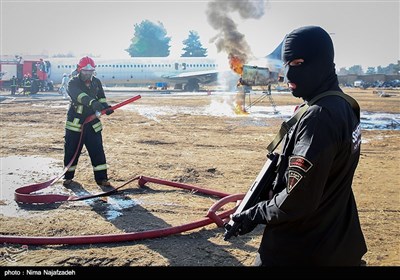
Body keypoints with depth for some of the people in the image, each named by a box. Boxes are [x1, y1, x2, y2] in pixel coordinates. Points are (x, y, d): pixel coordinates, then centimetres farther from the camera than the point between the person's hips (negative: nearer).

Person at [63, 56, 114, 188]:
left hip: (93, 123, 3)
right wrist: (92, 102, -50)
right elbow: (79, 95, -32)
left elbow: (101, 97, 14)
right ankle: (68, 176, 24)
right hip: (75, 123, -3)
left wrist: (106, 107, -9)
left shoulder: (96, 82, 7)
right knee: (71, 151, 6)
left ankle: (101, 178, 8)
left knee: (98, 151, 0)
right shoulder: (73, 83, -11)